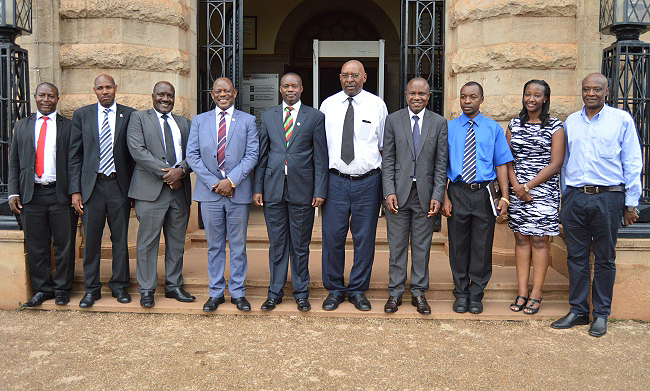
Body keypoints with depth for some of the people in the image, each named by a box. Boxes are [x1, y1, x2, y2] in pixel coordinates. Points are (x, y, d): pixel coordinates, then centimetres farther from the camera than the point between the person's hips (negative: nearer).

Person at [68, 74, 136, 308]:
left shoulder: (128, 115, 4)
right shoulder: (82, 115, 7)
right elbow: (74, 155, 5)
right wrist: (75, 190, -2)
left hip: (119, 185, 0)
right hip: (92, 185, 1)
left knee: (120, 238, 7)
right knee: (91, 240, 5)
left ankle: (119, 285, 20)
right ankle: (91, 288, 18)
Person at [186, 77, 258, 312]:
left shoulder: (247, 121, 6)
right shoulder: (199, 121, 11)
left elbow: (252, 154, -2)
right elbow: (192, 155, 3)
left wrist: (231, 180, -13)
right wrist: (213, 182, -8)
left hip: (238, 191, -1)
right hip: (209, 191, 1)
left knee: (238, 245, 6)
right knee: (214, 245, 8)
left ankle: (238, 292, 16)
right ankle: (216, 293, 19)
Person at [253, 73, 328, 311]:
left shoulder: (315, 117, 4)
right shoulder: (268, 116, 11)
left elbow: (321, 157, 1)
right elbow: (262, 155, 10)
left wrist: (320, 191, -5)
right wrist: (257, 188, 4)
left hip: (302, 190, -2)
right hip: (273, 189, 2)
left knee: (300, 245, 6)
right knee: (276, 244, 9)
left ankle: (301, 293, 20)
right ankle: (275, 292, 21)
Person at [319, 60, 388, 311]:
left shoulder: (377, 105, 5)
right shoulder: (328, 105, 7)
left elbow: (384, 147, 6)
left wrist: (385, 182, 1)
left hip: (367, 180, 0)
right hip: (335, 180, 1)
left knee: (365, 238, 6)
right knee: (332, 236, 1)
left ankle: (358, 290, 21)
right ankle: (334, 290, 18)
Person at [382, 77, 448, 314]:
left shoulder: (439, 123, 5)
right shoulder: (393, 120, 5)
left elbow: (441, 163, 2)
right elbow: (388, 159, 2)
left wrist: (437, 196, -5)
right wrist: (389, 191, -7)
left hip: (425, 193, 0)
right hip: (399, 193, 0)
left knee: (422, 246, 8)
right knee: (397, 245, 6)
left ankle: (418, 292, 20)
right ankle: (395, 292, 17)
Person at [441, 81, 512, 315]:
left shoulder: (493, 129, 5)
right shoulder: (449, 128, 5)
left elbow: (501, 164, 3)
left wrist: (504, 197, -6)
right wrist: (444, 198, -5)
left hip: (484, 193, 0)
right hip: (457, 192, 0)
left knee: (482, 246, 6)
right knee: (458, 245, 9)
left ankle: (476, 295, 21)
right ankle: (461, 294, 24)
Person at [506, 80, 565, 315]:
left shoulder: (555, 126, 0)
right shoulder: (514, 124, 12)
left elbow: (555, 164, -6)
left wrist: (528, 186, -11)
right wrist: (515, 185, -6)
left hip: (543, 190, -3)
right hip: (517, 190, 3)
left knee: (539, 241, -2)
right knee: (521, 239, 5)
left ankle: (536, 294, 6)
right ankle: (522, 292, 11)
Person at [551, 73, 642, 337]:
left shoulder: (622, 120, 3)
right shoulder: (571, 122, 13)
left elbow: (632, 164, 2)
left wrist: (631, 203, -1)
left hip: (607, 198, -3)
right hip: (574, 197, 3)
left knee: (605, 259, 5)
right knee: (576, 257, 7)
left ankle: (601, 315, 16)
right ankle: (578, 310, 18)